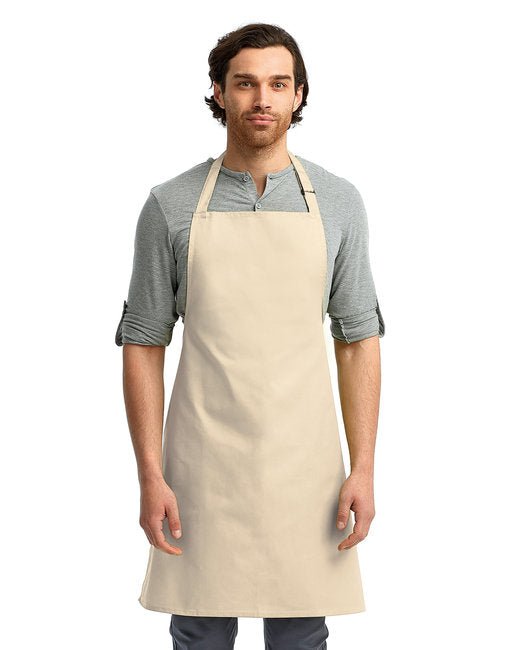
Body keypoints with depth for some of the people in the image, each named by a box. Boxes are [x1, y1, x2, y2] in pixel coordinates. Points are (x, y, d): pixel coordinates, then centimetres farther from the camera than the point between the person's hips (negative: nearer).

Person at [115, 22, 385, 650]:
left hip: (304, 464, 1)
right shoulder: (170, 205, 0)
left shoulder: (337, 202, 3)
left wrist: (363, 469, -2)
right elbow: (143, 344, 2)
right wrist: (150, 476, -5)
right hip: (202, 469, -1)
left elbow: (358, 340, 5)